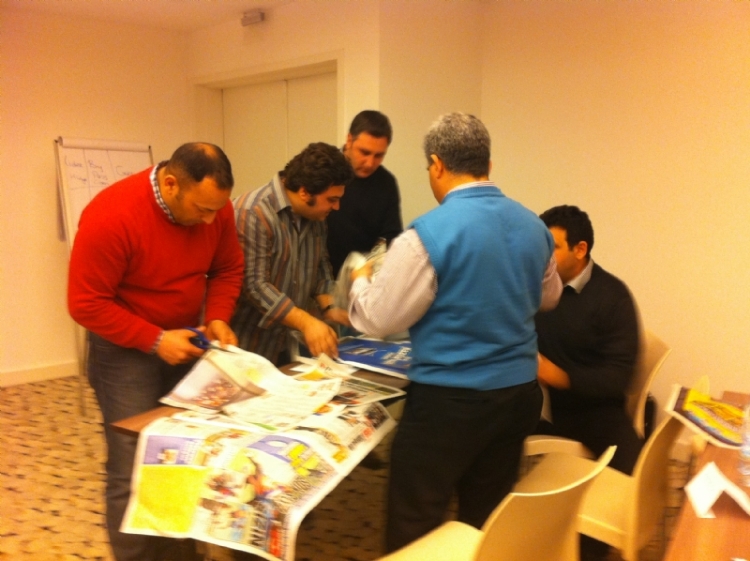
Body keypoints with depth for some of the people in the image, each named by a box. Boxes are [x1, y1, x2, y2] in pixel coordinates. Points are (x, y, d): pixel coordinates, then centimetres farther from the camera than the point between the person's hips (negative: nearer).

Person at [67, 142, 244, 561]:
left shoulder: (215, 207, -8)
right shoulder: (111, 216, -25)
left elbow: (228, 269, 5)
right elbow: (87, 304, -20)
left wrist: (218, 317, -12)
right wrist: (155, 341, -24)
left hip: (186, 338, 5)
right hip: (126, 347, -5)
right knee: (134, 473, -5)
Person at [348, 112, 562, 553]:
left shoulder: (428, 233, -17)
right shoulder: (534, 226, 4)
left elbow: (380, 320, -10)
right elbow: (548, 297, 21)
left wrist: (361, 281, 10)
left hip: (448, 401, -6)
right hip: (520, 393, 7)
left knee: (413, 529, 9)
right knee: (487, 522, 19)